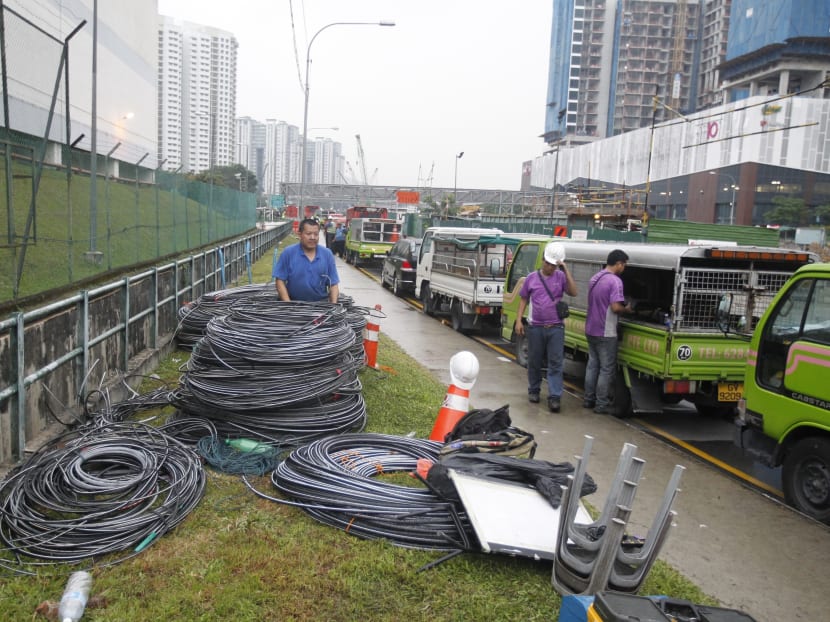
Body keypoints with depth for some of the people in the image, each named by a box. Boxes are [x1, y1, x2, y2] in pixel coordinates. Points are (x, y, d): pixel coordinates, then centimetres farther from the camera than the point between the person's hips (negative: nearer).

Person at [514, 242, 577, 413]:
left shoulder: (561, 277, 1)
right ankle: (533, 390, 29)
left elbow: (573, 292, -13)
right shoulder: (532, 277, 2)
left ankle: (554, 397, -3)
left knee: (556, 363, -3)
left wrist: (566, 270, -16)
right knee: (534, 361, 12)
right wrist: (518, 320, 0)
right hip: (535, 327, 1)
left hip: (555, 328, -1)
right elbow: (523, 299, 8)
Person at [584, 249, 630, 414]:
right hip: (605, 333, -8)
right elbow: (615, 307, -24)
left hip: (591, 330, 8)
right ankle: (602, 404, 6)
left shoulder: (594, 278, 10)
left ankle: (589, 399, 23)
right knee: (607, 369, 2)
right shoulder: (615, 281, -17)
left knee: (592, 365, 16)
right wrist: (626, 309, -4)